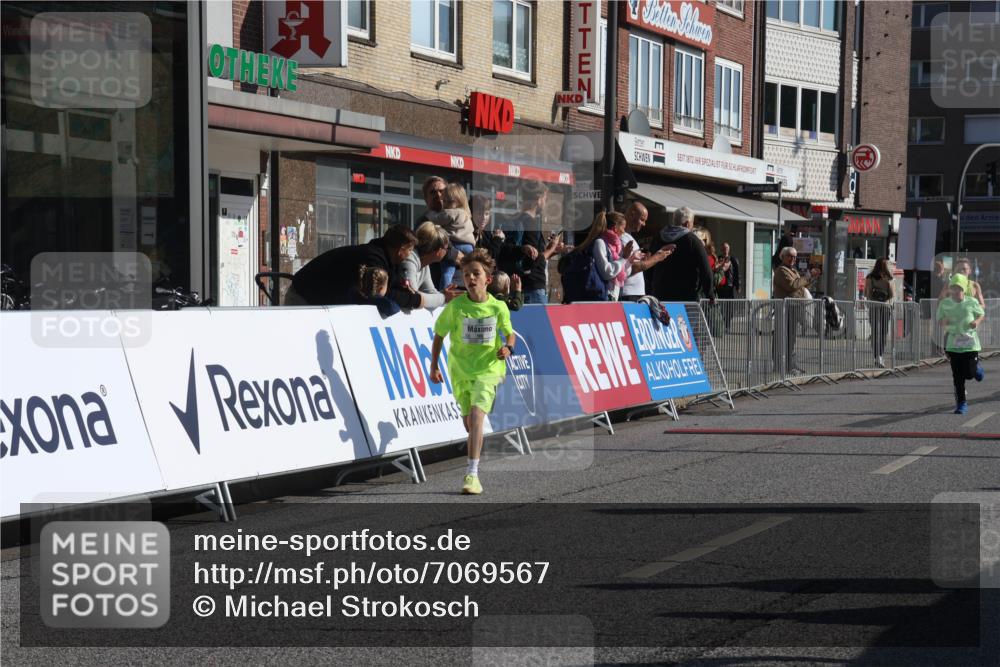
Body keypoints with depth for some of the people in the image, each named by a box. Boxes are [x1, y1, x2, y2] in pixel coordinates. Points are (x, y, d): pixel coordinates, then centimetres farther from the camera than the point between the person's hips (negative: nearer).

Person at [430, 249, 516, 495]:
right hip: (460, 370, 3)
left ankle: (472, 474, -25)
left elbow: (509, 333, 8)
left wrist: (507, 347, -14)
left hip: (488, 369, -2)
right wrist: (434, 366, 5)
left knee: (477, 415, -22)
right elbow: (439, 335, 5)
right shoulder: (455, 306, -7)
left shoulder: (498, 307, -7)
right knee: (468, 422, 14)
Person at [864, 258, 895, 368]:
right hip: (874, 308, -3)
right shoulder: (870, 278, 3)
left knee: (884, 332, 3)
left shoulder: (888, 279, 11)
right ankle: (877, 357, -13)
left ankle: (879, 357, 5)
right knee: (876, 332, -6)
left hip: (886, 308, 3)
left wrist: (888, 282, 6)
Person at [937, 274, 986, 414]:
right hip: (953, 343, 1)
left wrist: (977, 321, -12)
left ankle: (977, 366, 35)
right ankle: (961, 403, 10)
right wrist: (944, 321, -17)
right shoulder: (944, 303, -1)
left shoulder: (971, 302, -5)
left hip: (970, 342, -1)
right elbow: (940, 320, 7)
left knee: (969, 374, -2)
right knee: (958, 376, 0)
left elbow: (982, 314, 10)